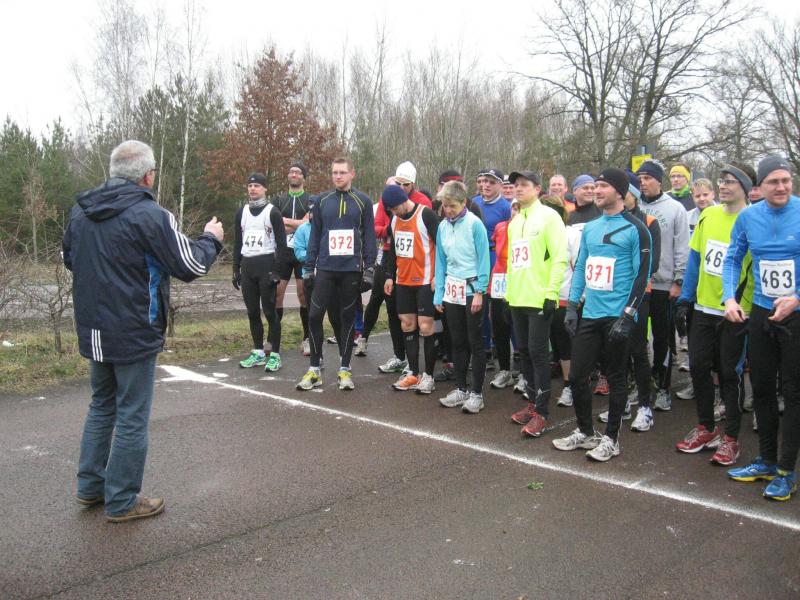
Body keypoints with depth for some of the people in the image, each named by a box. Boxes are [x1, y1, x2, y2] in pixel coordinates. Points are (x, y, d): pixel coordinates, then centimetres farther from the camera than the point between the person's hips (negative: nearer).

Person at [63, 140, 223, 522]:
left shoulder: (81, 210, 5)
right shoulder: (150, 215, -18)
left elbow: (69, 259, 20)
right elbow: (191, 266, -13)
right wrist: (211, 238, 3)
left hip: (92, 330, 7)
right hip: (133, 333, -7)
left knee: (101, 405, 22)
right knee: (132, 416, 4)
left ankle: (90, 486, 29)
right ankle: (121, 502, 13)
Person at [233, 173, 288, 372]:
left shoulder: (272, 212, -3)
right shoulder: (241, 213, 13)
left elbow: (281, 243, -6)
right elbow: (237, 243, 17)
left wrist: (277, 270, -13)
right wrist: (236, 269, 11)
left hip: (266, 265, -5)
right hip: (247, 267, 5)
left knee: (270, 311, -4)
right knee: (252, 312, 9)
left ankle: (275, 354, 2)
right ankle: (258, 352, 19)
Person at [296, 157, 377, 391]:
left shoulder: (363, 201, 2)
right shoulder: (322, 201, 7)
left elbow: (369, 237, 1)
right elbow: (314, 236, 9)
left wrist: (369, 269, -4)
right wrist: (309, 267, 6)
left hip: (352, 270, -1)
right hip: (325, 269, 1)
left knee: (347, 318, 7)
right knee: (314, 315, -4)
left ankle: (345, 369, 17)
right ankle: (314, 369, 10)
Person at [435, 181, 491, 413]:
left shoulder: (474, 224, -11)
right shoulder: (442, 226, 6)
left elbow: (483, 258, -11)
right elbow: (440, 262, 10)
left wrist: (479, 291, -15)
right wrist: (438, 294, 8)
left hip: (471, 289, -6)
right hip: (452, 289, 6)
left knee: (474, 342, 2)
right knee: (457, 342, 13)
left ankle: (477, 393, 11)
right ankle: (461, 389, 24)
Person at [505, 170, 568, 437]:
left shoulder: (548, 216, -6)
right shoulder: (515, 221, 16)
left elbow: (560, 257, -12)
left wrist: (552, 292, -17)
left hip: (539, 298, -7)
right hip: (517, 298, 7)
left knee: (538, 352, -5)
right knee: (524, 351, 12)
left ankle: (541, 412, 2)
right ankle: (532, 402, 24)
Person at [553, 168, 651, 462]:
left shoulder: (635, 229, -6)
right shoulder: (590, 228, 14)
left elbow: (641, 275, -10)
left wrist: (628, 316, -15)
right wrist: (571, 305, 10)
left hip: (617, 317, -6)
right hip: (589, 315, 6)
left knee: (616, 378, 6)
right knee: (577, 375, 8)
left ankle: (611, 438, 18)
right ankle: (585, 432, 25)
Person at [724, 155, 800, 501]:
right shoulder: (748, 217, 0)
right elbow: (733, 260, 8)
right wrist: (729, 297, -6)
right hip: (761, 313, 4)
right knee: (761, 388, 13)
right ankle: (767, 462, 28)